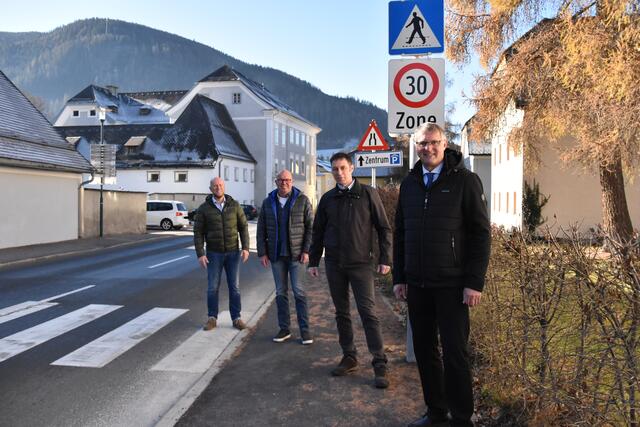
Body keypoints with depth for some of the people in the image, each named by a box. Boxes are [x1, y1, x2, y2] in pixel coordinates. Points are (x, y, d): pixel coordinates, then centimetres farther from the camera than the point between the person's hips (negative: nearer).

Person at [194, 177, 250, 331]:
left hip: (233, 252, 1)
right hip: (214, 253, -1)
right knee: (212, 287, 2)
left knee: (234, 286, 3)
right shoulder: (203, 208, -6)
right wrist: (200, 254, -13)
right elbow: (198, 233, -5)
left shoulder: (234, 205, -2)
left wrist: (246, 248, -11)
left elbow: (243, 227, 0)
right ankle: (212, 319, 15)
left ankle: (236, 319, 12)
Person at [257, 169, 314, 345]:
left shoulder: (302, 200, -2)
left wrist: (306, 251, -11)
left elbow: (311, 227, -4)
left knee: (299, 291, -2)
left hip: (296, 254, -3)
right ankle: (284, 329, 17)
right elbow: (261, 230, 8)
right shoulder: (268, 202, 7)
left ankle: (304, 329, 6)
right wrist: (262, 253, 1)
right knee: (281, 292, 8)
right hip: (276, 255, 3)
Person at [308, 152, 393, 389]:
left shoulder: (368, 194, -1)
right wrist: (313, 261, 9)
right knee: (341, 313, 10)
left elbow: (383, 228, 0)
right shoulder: (327, 198, 9)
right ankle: (349, 357, 22)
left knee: (368, 312, -7)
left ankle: (380, 363, 0)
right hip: (334, 264, 4)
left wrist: (385, 259, -6)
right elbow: (318, 232, 14)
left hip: (360, 263, -4)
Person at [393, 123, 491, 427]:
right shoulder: (409, 183, 10)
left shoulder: (465, 180, -4)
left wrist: (474, 282, -12)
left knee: (455, 353, 1)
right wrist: (399, 278, 9)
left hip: (451, 285, -5)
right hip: (416, 284, 5)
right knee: (424, 350, 12)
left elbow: (481, 233, -7)